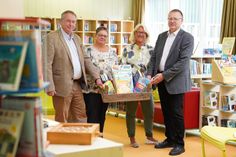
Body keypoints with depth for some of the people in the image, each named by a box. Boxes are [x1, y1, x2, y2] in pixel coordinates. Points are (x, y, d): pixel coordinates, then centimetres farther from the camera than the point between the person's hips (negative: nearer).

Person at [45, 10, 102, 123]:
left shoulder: (76, 38, 14)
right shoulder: (52, 37, -9)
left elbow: (85, 59, 17)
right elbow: (47, 64, -14)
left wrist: (97, 77, 8)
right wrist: (50, 87, -19)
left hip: (77, 85, 7)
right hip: (63, 86, -7)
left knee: (81, 117, 13)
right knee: (62, 120, 3)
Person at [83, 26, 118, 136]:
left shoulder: (112, 52, 11)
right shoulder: (88, 51, -4)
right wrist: (96, 79, -19)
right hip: (92, 89, -5)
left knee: (102, 115, 12)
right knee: (92, 116, -6)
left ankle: (100, 135, 22)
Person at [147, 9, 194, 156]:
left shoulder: (187, 38, -8)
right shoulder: (162, 36, 11)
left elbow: (183, 61, -17)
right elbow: (154, 57, 12)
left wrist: (164, 75, -20)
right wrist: (150, 74, -3)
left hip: (175, 81, -6)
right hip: (161, 80, 6)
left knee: (176, 113, -1)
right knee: (166, 112, 13)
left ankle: (179, 144, 11)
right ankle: (170, 139, 26)